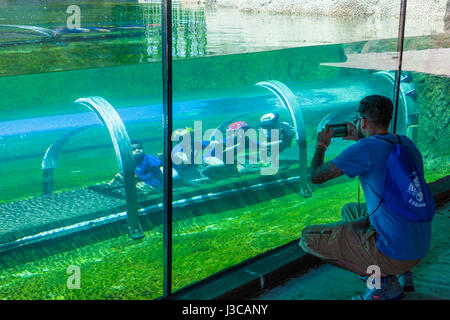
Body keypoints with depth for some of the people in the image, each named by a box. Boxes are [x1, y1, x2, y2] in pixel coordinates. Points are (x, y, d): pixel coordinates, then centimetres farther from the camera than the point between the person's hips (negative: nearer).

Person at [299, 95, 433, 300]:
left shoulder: (365, 149, -18)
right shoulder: (406, 143, 5)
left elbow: (316, 176, -10)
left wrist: (320, 146, 9)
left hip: (394, 253, -8)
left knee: (308, 238, -2)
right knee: (349, 210, 30)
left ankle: (380, 280, -5)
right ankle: (403, 273, 18)